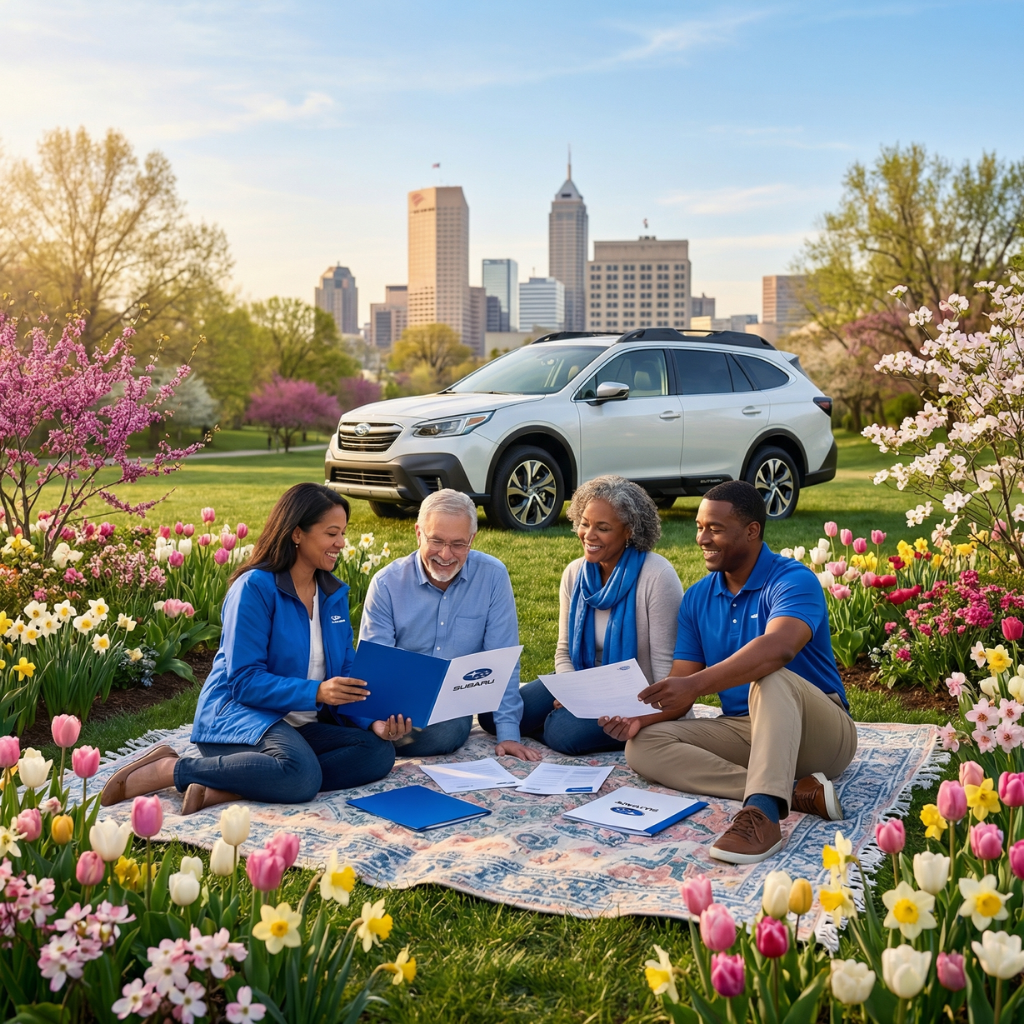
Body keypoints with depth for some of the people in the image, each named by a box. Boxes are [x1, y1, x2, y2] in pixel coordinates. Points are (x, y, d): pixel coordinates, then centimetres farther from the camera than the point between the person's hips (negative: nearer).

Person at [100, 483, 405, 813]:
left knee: (379, 752, -20)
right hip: (239, 713, -8)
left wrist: (373, 717, -12)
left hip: (303, 725, 8)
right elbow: (243, 680, -17)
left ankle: (227, 789, -25)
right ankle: (171, 769, -17)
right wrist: (316, 692, -28)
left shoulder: (335, 593, 10)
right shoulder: (255, 588, -12)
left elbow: (347, 672, 8)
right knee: (301, 774, -37)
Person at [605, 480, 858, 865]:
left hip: (818, 731, -6)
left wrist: (696, 683, -45)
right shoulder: (697, 598, 7)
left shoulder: (793, 581, -14)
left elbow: (778, 649, -36)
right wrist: (641, 716, -18)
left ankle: (763, 811, -51)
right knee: (643, 745, -17)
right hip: (744, 730, 6)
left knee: (770, 677, -37)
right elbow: (679, 691, 3)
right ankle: (797, 793, -28)